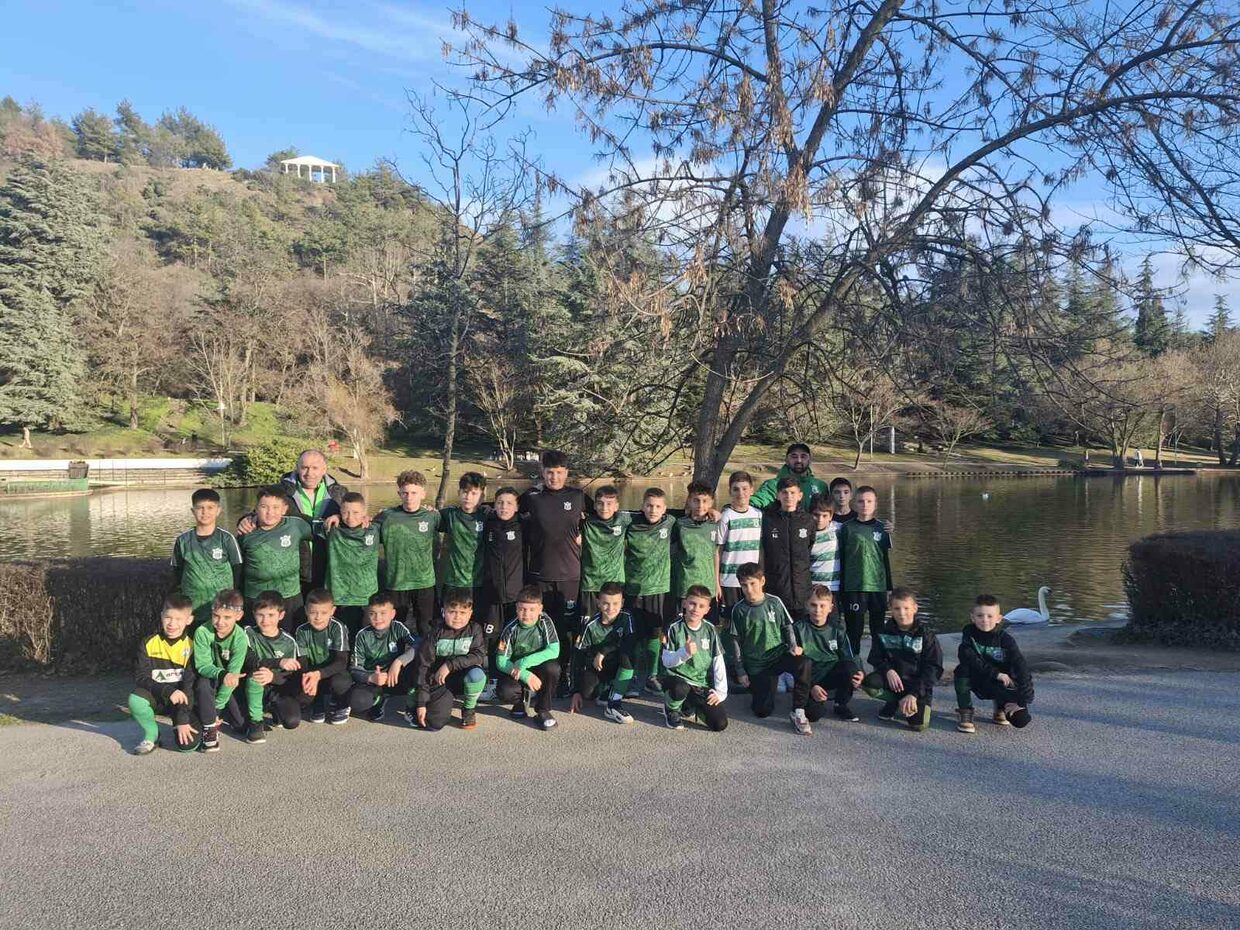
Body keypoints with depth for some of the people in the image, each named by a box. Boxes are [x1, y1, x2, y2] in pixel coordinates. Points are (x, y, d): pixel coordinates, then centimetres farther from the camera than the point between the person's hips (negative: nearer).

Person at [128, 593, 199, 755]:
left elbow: (189, 685, -12)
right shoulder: (148, 644, -6)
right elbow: (140, 677, -12)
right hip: (155, 696, 1)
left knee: (188, 744, -19)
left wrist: (183, 720, -18)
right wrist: (167, 691, -27)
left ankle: (179, 724, 18)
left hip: (181, 699, -1)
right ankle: (152, 735, -5)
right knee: (135, 699, -33)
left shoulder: (191, 647, -9)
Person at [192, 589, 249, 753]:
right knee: (203, 683, -37)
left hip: (228, 683, 1)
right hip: (208, 677, -1)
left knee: (242, 724, -8)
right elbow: (202, 665, -23)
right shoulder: (203, 632, -23)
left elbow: (233, 672, -23)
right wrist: (222, 674, -45)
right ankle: (209, 729, -19)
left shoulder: (240, 638, -23)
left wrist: (217, 708, -23)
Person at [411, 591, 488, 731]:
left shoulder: (475, 630, -7)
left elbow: (479, 656, -19)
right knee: (435, 723, -17)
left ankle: (469, 709, -4)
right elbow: (423, 666, -8)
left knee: (476, 674, -34)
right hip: (439, 682, 0)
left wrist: (450, 665, -27)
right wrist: (421, 703, -12)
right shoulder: (436, 634, -8)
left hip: (464, 676, 0)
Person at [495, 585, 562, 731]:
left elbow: (554, 651, -23)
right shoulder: (511, 630, -14)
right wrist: (526, 676, -28)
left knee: (553, 667, -32)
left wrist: (524, 663, -30)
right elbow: (501, 662, -15)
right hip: (517, 674, 0)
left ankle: (543, 709, -10)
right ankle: (520, 700, 8)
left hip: (538, 671, 1)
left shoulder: (545, 623, -14)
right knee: (504, 692, -30)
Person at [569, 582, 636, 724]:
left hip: (617, 667, 1)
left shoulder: (626, 618, -12)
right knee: (586, 692, -30)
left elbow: (630, 643, -25)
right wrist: (576, 691, -13)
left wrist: (603, 651, -24)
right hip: (594, 668, -1)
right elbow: (578, 655, -11)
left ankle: (613, 704, -24)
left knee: (628, 655, -32)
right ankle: (607, 690, 6)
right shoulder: (591, 625, -15)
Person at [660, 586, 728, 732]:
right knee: (681, 689, -40)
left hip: (703, 684, 3)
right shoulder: (675, 628, -7)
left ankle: (690, 707, 19)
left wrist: (720, 691, -4)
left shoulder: (710, 630, 1)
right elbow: (666, 661, -11)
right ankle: (671, 710, -2)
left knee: (720, 724, -11)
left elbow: (718, 662, 3)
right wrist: (684, 653, -30)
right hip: (678, 678, -3)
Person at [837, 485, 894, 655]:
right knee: (854, 626, 1)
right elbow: (841, 559, -1)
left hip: (878, 585, 3)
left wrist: (889, 586, 14)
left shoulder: (881, 528, 8)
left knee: (878, 627, 10)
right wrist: (841, 587, -4)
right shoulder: (847, 528, -1)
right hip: (854, 586, -3)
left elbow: (885, 558, 14)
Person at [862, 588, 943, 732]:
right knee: (868, 683, -29)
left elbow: (933, 668, -10)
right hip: (892, 679, 2)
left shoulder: (926, 634, -7)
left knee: (918, 724, -23)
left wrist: (914, 694, -20)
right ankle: (894, 702, 2)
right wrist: (888, 670, -19)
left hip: (918, 684, -2)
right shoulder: (884, 631, 1)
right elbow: (875, 658, 5)